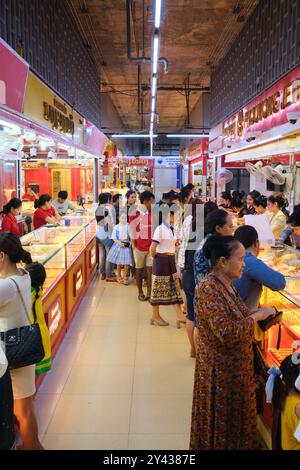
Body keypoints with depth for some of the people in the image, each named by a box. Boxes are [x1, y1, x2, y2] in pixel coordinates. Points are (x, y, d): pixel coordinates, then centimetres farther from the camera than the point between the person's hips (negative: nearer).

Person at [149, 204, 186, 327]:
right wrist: (156, 258, -5)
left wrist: (171, 258, 12)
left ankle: (180, 316, 14)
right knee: (159, 289, 4)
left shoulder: (172, 228, 7)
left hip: (171, 261, 8)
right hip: (162, 261, -8)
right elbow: (152, 248, -22)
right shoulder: (160, 229, -19)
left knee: (175, 287, 8)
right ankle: (155, 317, 18)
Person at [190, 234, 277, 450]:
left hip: (236, 365, 9)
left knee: (235, 417, 25)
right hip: (220, 369, -9)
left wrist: (262, 317, 2)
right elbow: (227, 333, -32)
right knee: (220, 421, 12)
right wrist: (257, 316, -23)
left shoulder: (227, 285, 4)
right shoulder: (209, 289, -26)